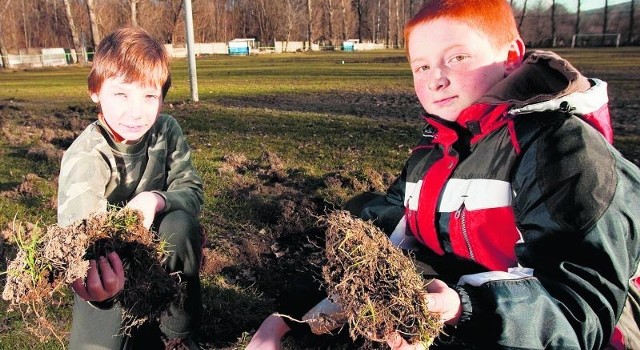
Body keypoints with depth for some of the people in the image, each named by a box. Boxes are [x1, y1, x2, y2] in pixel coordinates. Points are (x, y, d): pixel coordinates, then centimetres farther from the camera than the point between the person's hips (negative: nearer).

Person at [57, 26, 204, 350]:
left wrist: (157, 199, -38)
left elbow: (192, 191, -15)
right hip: (107, 259, -2)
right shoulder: (84, 158, -26)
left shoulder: (167, 131, -14)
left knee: (181, 223, -29)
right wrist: (98, 289, -61)